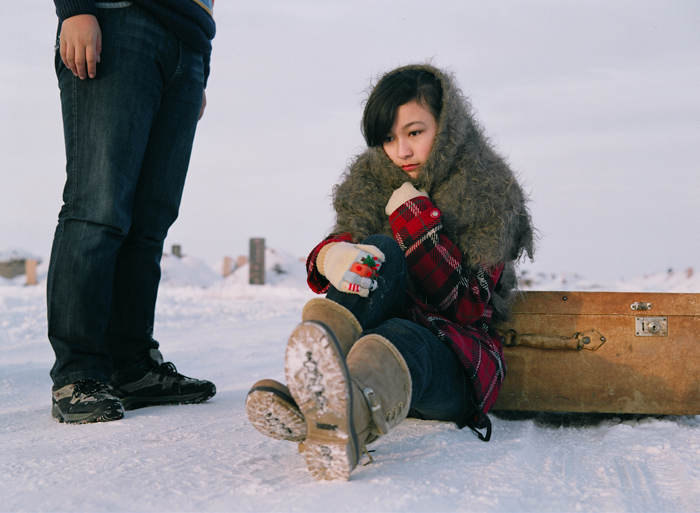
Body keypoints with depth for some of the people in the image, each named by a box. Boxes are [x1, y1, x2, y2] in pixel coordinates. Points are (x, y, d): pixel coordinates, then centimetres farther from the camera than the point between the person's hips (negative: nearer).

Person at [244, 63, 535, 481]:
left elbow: (469, 307, -10)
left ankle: (344, 419, -78)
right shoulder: (370, 183, 12)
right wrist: (330, 254, -29)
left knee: (399, 339, -39)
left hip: (451, 359, -3)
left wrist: (415, 216, -15)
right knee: (382, 254, -28)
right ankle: (311, 387, -58)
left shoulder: (491, 195, 0)